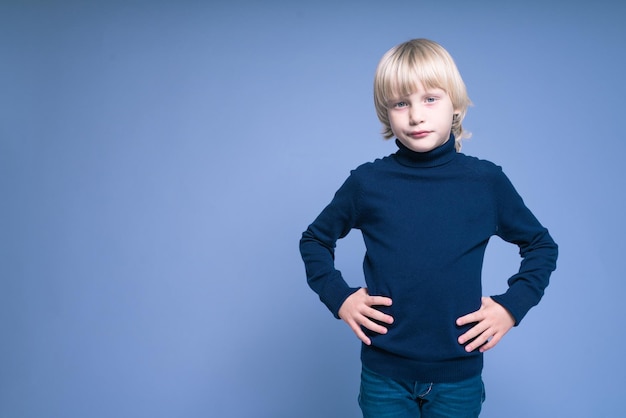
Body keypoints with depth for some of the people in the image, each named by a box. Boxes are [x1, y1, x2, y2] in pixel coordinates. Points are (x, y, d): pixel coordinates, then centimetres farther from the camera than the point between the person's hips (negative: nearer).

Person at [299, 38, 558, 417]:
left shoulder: (487, 182, -5)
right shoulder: (367, 183, -6)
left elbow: (542, 245, 9)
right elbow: (314, 239, 9)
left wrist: (512, 305, -2)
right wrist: (338, 296, -3)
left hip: (459, 376, 1)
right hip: (384, 376, 0)